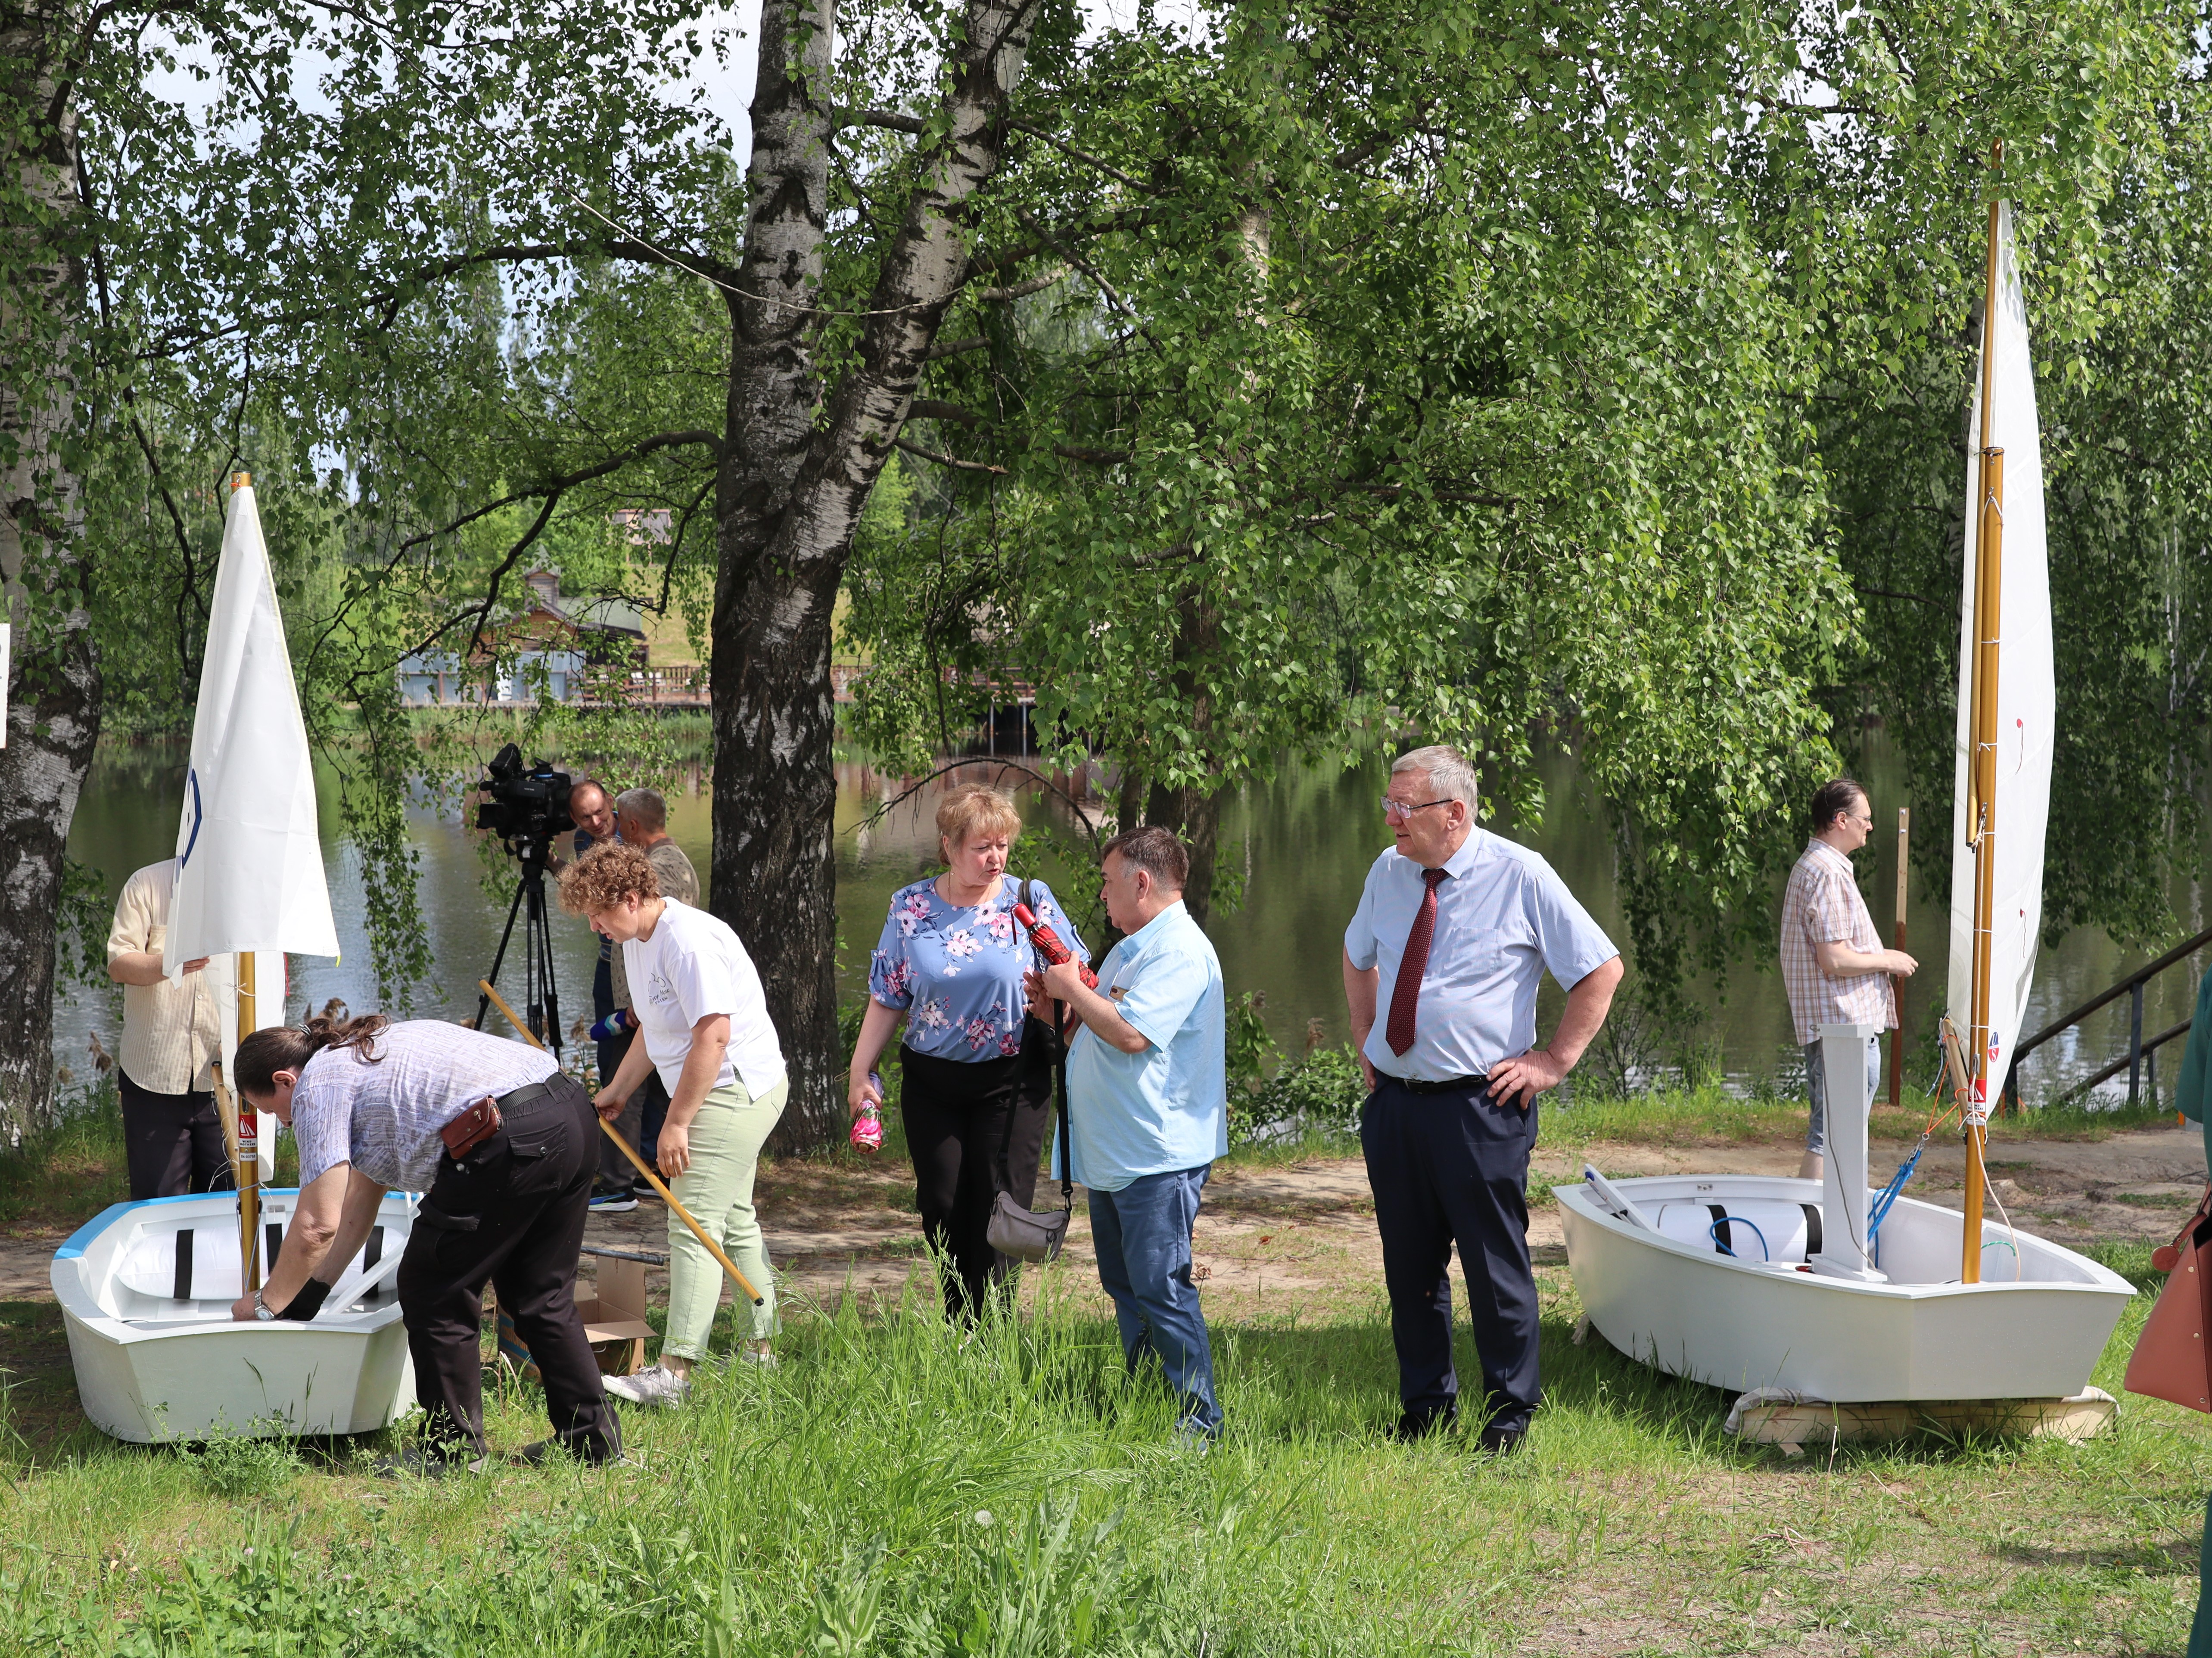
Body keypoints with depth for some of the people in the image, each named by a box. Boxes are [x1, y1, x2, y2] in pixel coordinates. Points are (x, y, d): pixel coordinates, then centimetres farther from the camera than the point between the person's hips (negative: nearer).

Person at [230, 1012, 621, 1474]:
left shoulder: (317, 1087, 3)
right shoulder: (366, 1052, 31)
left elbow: (318, 1225, -1)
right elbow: (359, 1204, 34)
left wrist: (266, 1305, 12)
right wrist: (310, 1293, 36)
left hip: (514, 1141, -10)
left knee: (435, 1293, 6)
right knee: (540, 1297, 21)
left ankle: (453, 1448, 15)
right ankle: (592, 1436, 26)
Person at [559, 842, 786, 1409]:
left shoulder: (688, 941, -23)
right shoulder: (638, 943, 11)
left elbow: (714, 1034, -27)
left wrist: (677, 1122, -23)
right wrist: (618, 1091, 15)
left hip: (735, 1091, -11)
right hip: (731, 1093, 11)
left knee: (696, 1225, -13)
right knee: (734, 1220, 18)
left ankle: (674, 1373, -16)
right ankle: (759, 1350, 28)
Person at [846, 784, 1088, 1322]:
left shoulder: (1030, 900, -4)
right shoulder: (910, 907, 1)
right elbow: (887, 997, 6)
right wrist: (861, 1072, 2)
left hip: (1010, 1081, -2)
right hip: (930, 1082, 2)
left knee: (999, 1208, -3)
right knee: (941, 1207, 5)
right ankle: (959, 1333, 20)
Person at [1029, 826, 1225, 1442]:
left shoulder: (1180, 953, -15)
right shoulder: (1129, 950, 19)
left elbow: (1131, 1033, -27)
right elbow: (1099, 1036, 26)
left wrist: (1074, 989, -13)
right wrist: (1055, 1009, 9)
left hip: (1158, 1159, -11)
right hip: (1113, 1155, 11)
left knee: (1160, 1288, -10)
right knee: (1124, 1286, 14)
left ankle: (1200, 1421, -7)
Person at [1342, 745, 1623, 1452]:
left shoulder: (1520, 875, -8)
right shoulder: (1388, 874, 7)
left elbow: (1602, 968, -3)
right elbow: (1357, 956, 27)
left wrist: (1554, 1061, -6)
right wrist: (1365, 1043, 17)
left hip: (1481, 1106, -5)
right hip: (1393, 1102, 5)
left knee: (1495, 1265, 0)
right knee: (1410, 1264, 11)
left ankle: (1509, 1412, 13)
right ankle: (1426, 1407, 24)